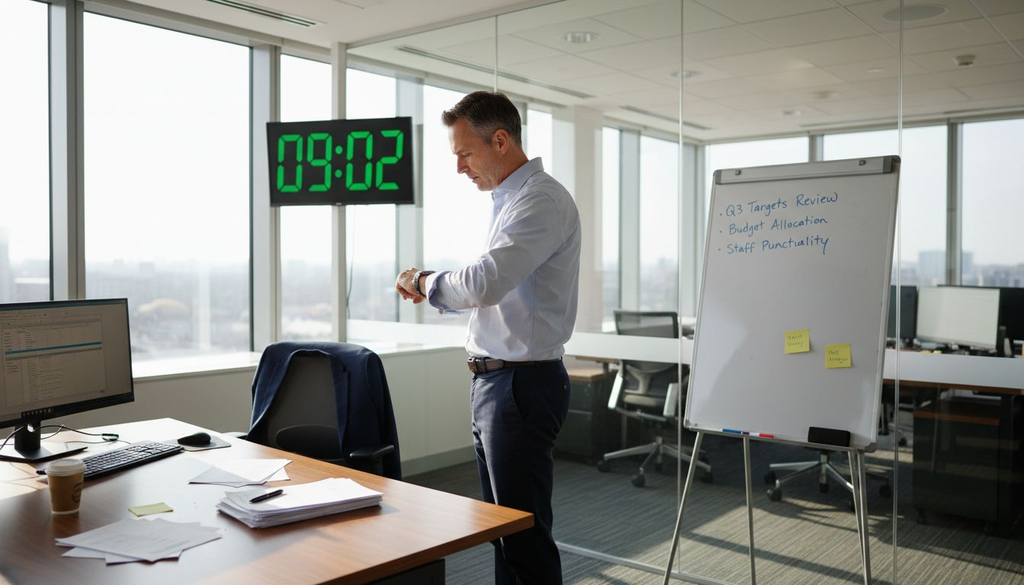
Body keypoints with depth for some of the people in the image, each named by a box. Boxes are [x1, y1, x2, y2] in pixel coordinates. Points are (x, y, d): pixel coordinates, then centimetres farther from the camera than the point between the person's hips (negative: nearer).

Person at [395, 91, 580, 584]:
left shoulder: (541, 200, -15)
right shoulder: (508, 200, 17)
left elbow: (484, 282, -28)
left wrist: (425, 281, -9)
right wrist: (432, 287, 7)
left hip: (522, 382, -10)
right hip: (494, 379, 10)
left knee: (524, 535, 0)